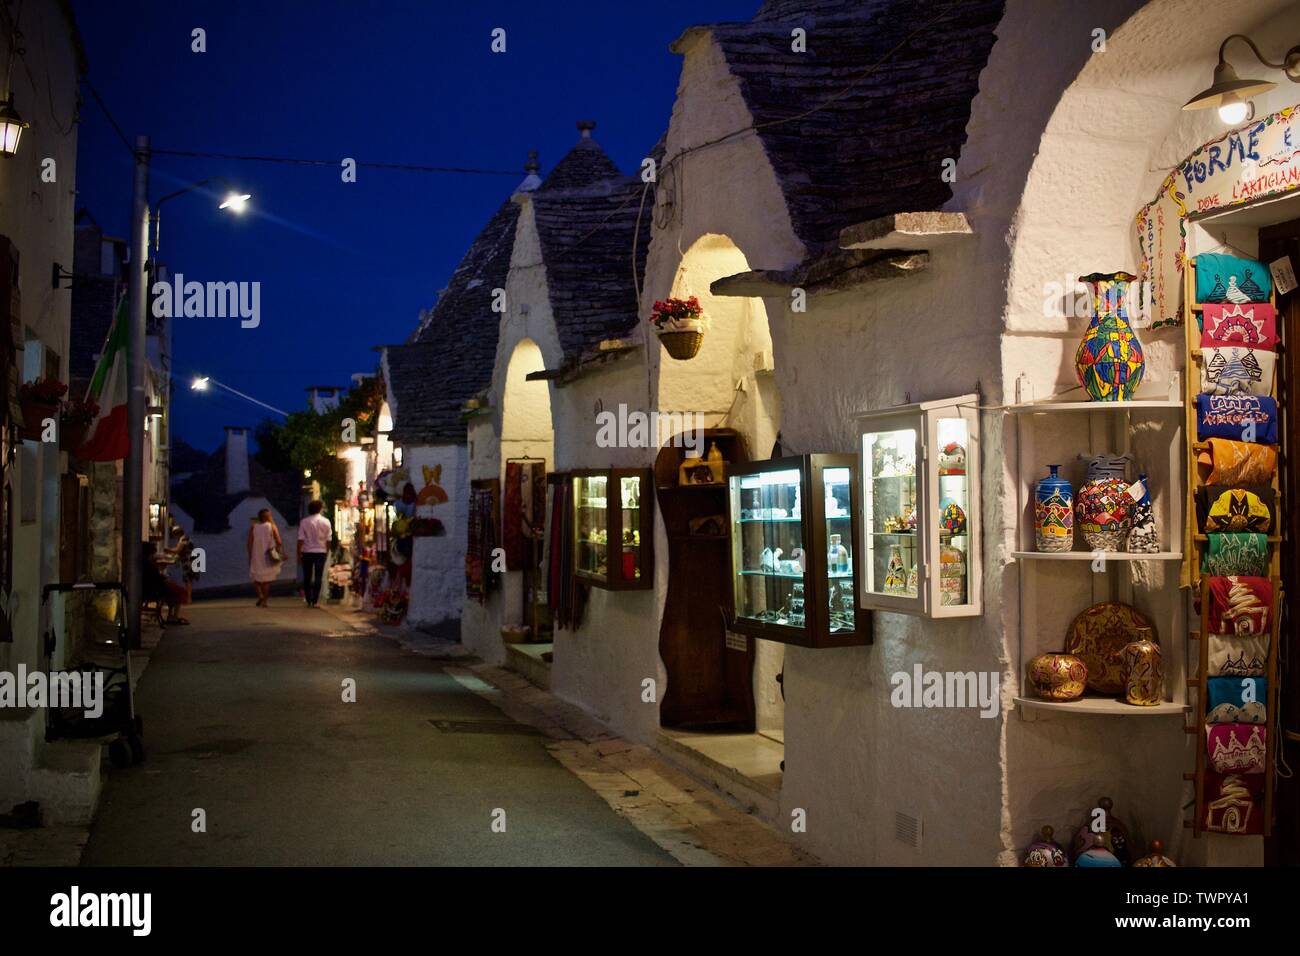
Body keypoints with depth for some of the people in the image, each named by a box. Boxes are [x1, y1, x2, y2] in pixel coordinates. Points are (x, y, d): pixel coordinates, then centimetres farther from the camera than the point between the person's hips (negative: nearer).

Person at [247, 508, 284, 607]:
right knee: (267, 580, 8)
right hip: (268, 558, -1)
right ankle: (264, 601, 6)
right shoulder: (272, 526, -5)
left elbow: (249, 543, -2)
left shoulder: (253, 527, 0)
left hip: (256, 557, 1)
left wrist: (250, 556, 6)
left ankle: (260, 595, -7)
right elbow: (279, 542, -9)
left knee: (256, 579, 15)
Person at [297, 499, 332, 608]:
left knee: (307, 577, 10)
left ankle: (308, 601, 11)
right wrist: (326, 550, 12)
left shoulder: (304, 522, -6)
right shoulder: (326, 522, -3)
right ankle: (315, 601, 0)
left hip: (307, 553, 0)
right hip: (321, 551, 0)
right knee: (318, 577, 4)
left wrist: (299, 554, -1)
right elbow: (328, 539, -1)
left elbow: (300, 540, -7)